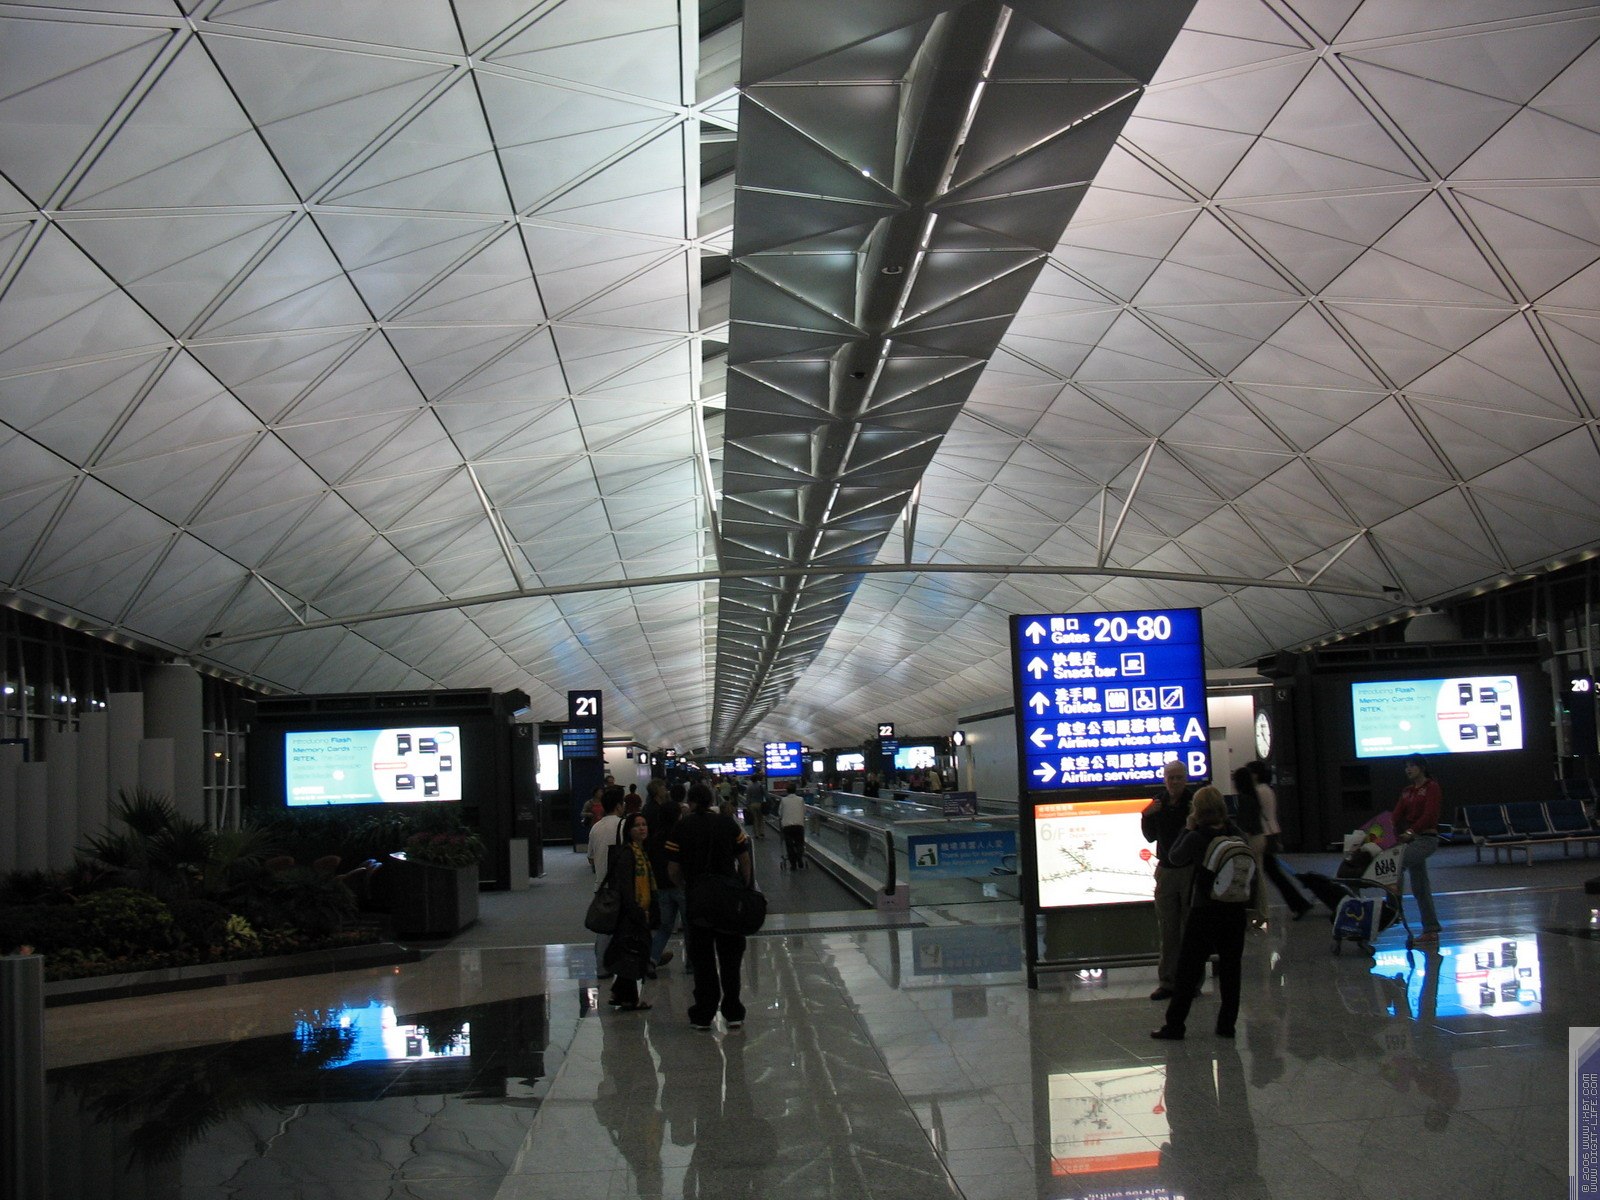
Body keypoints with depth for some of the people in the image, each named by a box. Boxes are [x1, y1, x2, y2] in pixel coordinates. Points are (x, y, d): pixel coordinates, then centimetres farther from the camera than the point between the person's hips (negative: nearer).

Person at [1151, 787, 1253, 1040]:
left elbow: (1175, 858, 2)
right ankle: (1227, 1024, 15)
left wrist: (1187, 829, 8)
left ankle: (1174, 1026, 6)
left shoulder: (1197, 838, -13)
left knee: (1188, 969, 3)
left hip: (1205, 912, -4)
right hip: (1236, 910, 4)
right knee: (1230, 967, 12)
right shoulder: (1237, 835, 1)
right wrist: (1249, 899, 16)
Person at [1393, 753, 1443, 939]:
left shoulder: (1432, 787, -5)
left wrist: (1411, 830, -30)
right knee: (1419, 887, 7)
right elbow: (1397, 814, 6)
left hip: (1427, 838, -8)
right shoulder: (1407, 791, 16)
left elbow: (1429, 814, -18)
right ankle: (1431, 929, 13)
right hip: (1411, 839, 8)